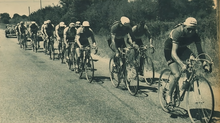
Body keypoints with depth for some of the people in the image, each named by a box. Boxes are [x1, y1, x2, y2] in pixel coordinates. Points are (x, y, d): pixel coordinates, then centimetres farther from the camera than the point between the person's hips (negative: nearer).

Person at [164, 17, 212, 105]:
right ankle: (169, 95, 5)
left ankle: (186, 85, -9)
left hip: (181, 48, 5)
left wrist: (204, 62, -37)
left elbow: (200, 51, -20)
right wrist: (182, 65, -56)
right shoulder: (177, 32, -35)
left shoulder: (195, 35, -21)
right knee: (176, 75, -19)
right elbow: (173, 53, -43)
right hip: (169, 49, -5)